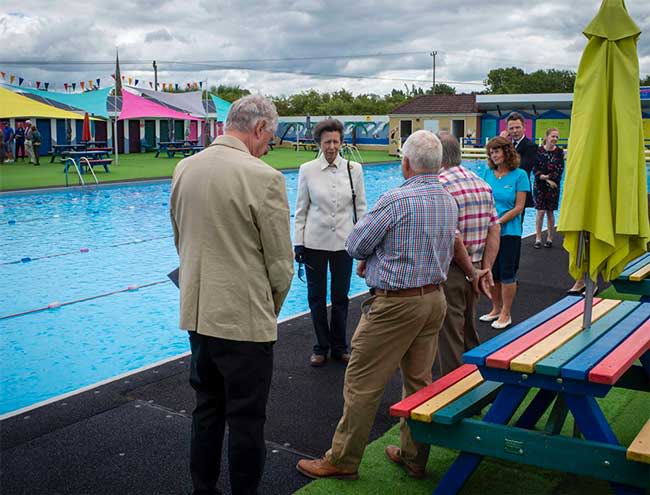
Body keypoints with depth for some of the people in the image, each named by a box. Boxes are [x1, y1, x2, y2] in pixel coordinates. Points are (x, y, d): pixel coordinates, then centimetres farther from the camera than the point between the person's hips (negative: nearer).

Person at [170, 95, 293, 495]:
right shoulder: (263, 177, -18)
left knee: (207, 408, 20)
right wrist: (272, 309, 5)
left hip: (197, 313, 7)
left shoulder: (184, 168, 3)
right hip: (245, 319, -7)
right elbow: (281, 262, -12)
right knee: (246, 418, 8)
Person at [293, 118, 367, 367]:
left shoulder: (354, 169, -1)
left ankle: (339, 347, 26)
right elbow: (301, 209, 1)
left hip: (343, 242, 1)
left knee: (340, 297, 9)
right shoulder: (307, 170, -4)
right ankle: (321, 346, 24)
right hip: (315, 241, -1)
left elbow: (360, 208, 4)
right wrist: (298, 243, -2)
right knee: (316, 296, 8)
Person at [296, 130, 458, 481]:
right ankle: (414, 457, 27)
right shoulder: (449, 202, 8)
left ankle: (342, 460, 13)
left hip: (395, 304, -8)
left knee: (362, 383, 3)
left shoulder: (396, 200, -18)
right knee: (419, 381, 16)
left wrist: (370, 256, 11)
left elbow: (355, 245, -11)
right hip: (434, 298, 8)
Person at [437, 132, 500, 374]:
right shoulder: (482, 184, 7)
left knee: (450, 340, 4)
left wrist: (472, 273, -12)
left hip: (450, 272, -8)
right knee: (470, 335, 23)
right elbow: (495, 229, 4)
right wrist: (486, 269, 1)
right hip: (473, 271, 8)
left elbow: (453, 238, -23)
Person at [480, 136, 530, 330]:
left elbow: (519, 207, -10)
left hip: (509, 231, -5)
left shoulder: (519, 175, -8)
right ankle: (496, 309, 27)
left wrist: (498, 222, -16)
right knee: (491, 271, 12)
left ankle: (505, 314, 13)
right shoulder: (488, 173, 5)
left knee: (507, 273, 2)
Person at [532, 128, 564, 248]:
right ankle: (538, 238, 4)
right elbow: (535, 169, -6)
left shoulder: (559, 152, -1)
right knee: (540, 212, -2)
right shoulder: (539, 150, -4)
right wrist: (547, 179, -14)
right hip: (539, 185, -1)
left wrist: (546, 176, -15)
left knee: (550, 212, 6)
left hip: (553, 186, 1)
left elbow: (559, 170, -6)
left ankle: (549, 238, 14)